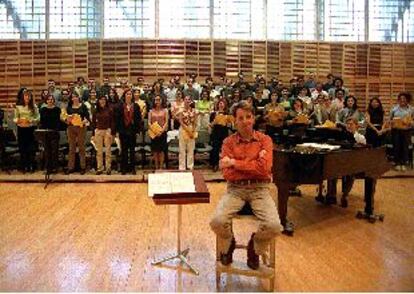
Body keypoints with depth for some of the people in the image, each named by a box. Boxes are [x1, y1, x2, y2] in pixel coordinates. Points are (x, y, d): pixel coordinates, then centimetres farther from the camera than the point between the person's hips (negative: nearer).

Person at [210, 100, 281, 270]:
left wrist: (234, 163, -11)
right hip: (235, 189, 0)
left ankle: (255, 248, 12)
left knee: (274, 225, -24)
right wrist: (254, 165, -12)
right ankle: (228, 245, 12)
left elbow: (264, 167, -13)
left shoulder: (265, 140, 4)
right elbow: (227, 174, -8)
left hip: (259, 189, 0)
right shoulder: (229, 142, 4)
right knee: (218, 221, -26)